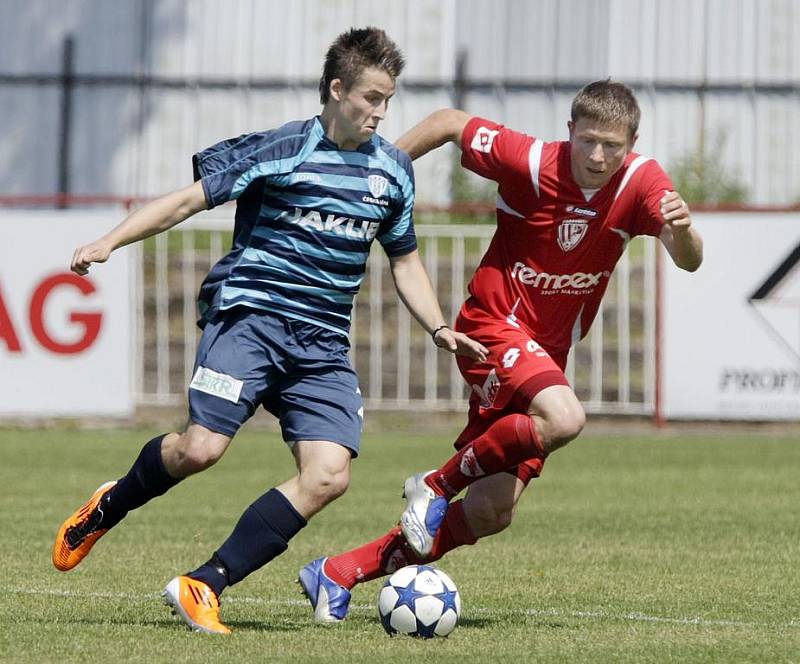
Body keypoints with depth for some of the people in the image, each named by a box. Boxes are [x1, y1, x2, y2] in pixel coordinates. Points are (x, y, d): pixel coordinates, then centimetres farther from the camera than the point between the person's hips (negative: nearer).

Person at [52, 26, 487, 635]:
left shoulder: (392, 170, 14)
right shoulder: (278, 150, -3)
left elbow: (405, 263, 26)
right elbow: (190, 199, -3)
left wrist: (440, 329, 13)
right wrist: (111, 242, -13)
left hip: (324, 344, 5)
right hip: (250, 316, -5)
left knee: (329, 476, -15)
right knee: (201, 447, -22)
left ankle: (203, 586, -10)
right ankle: (106, 510, 11)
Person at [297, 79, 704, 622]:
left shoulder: (641, 181, -10)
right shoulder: (529, 161, -17)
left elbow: (689, 261, -21)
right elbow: (450, 123, -2)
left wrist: (682, 231, -43)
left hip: (547, 352, 5)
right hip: (494, 325, -5)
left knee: (492, 511, 0)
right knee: (563, 419, -35)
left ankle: (338, 575, 10)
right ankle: (438, 484, -11)